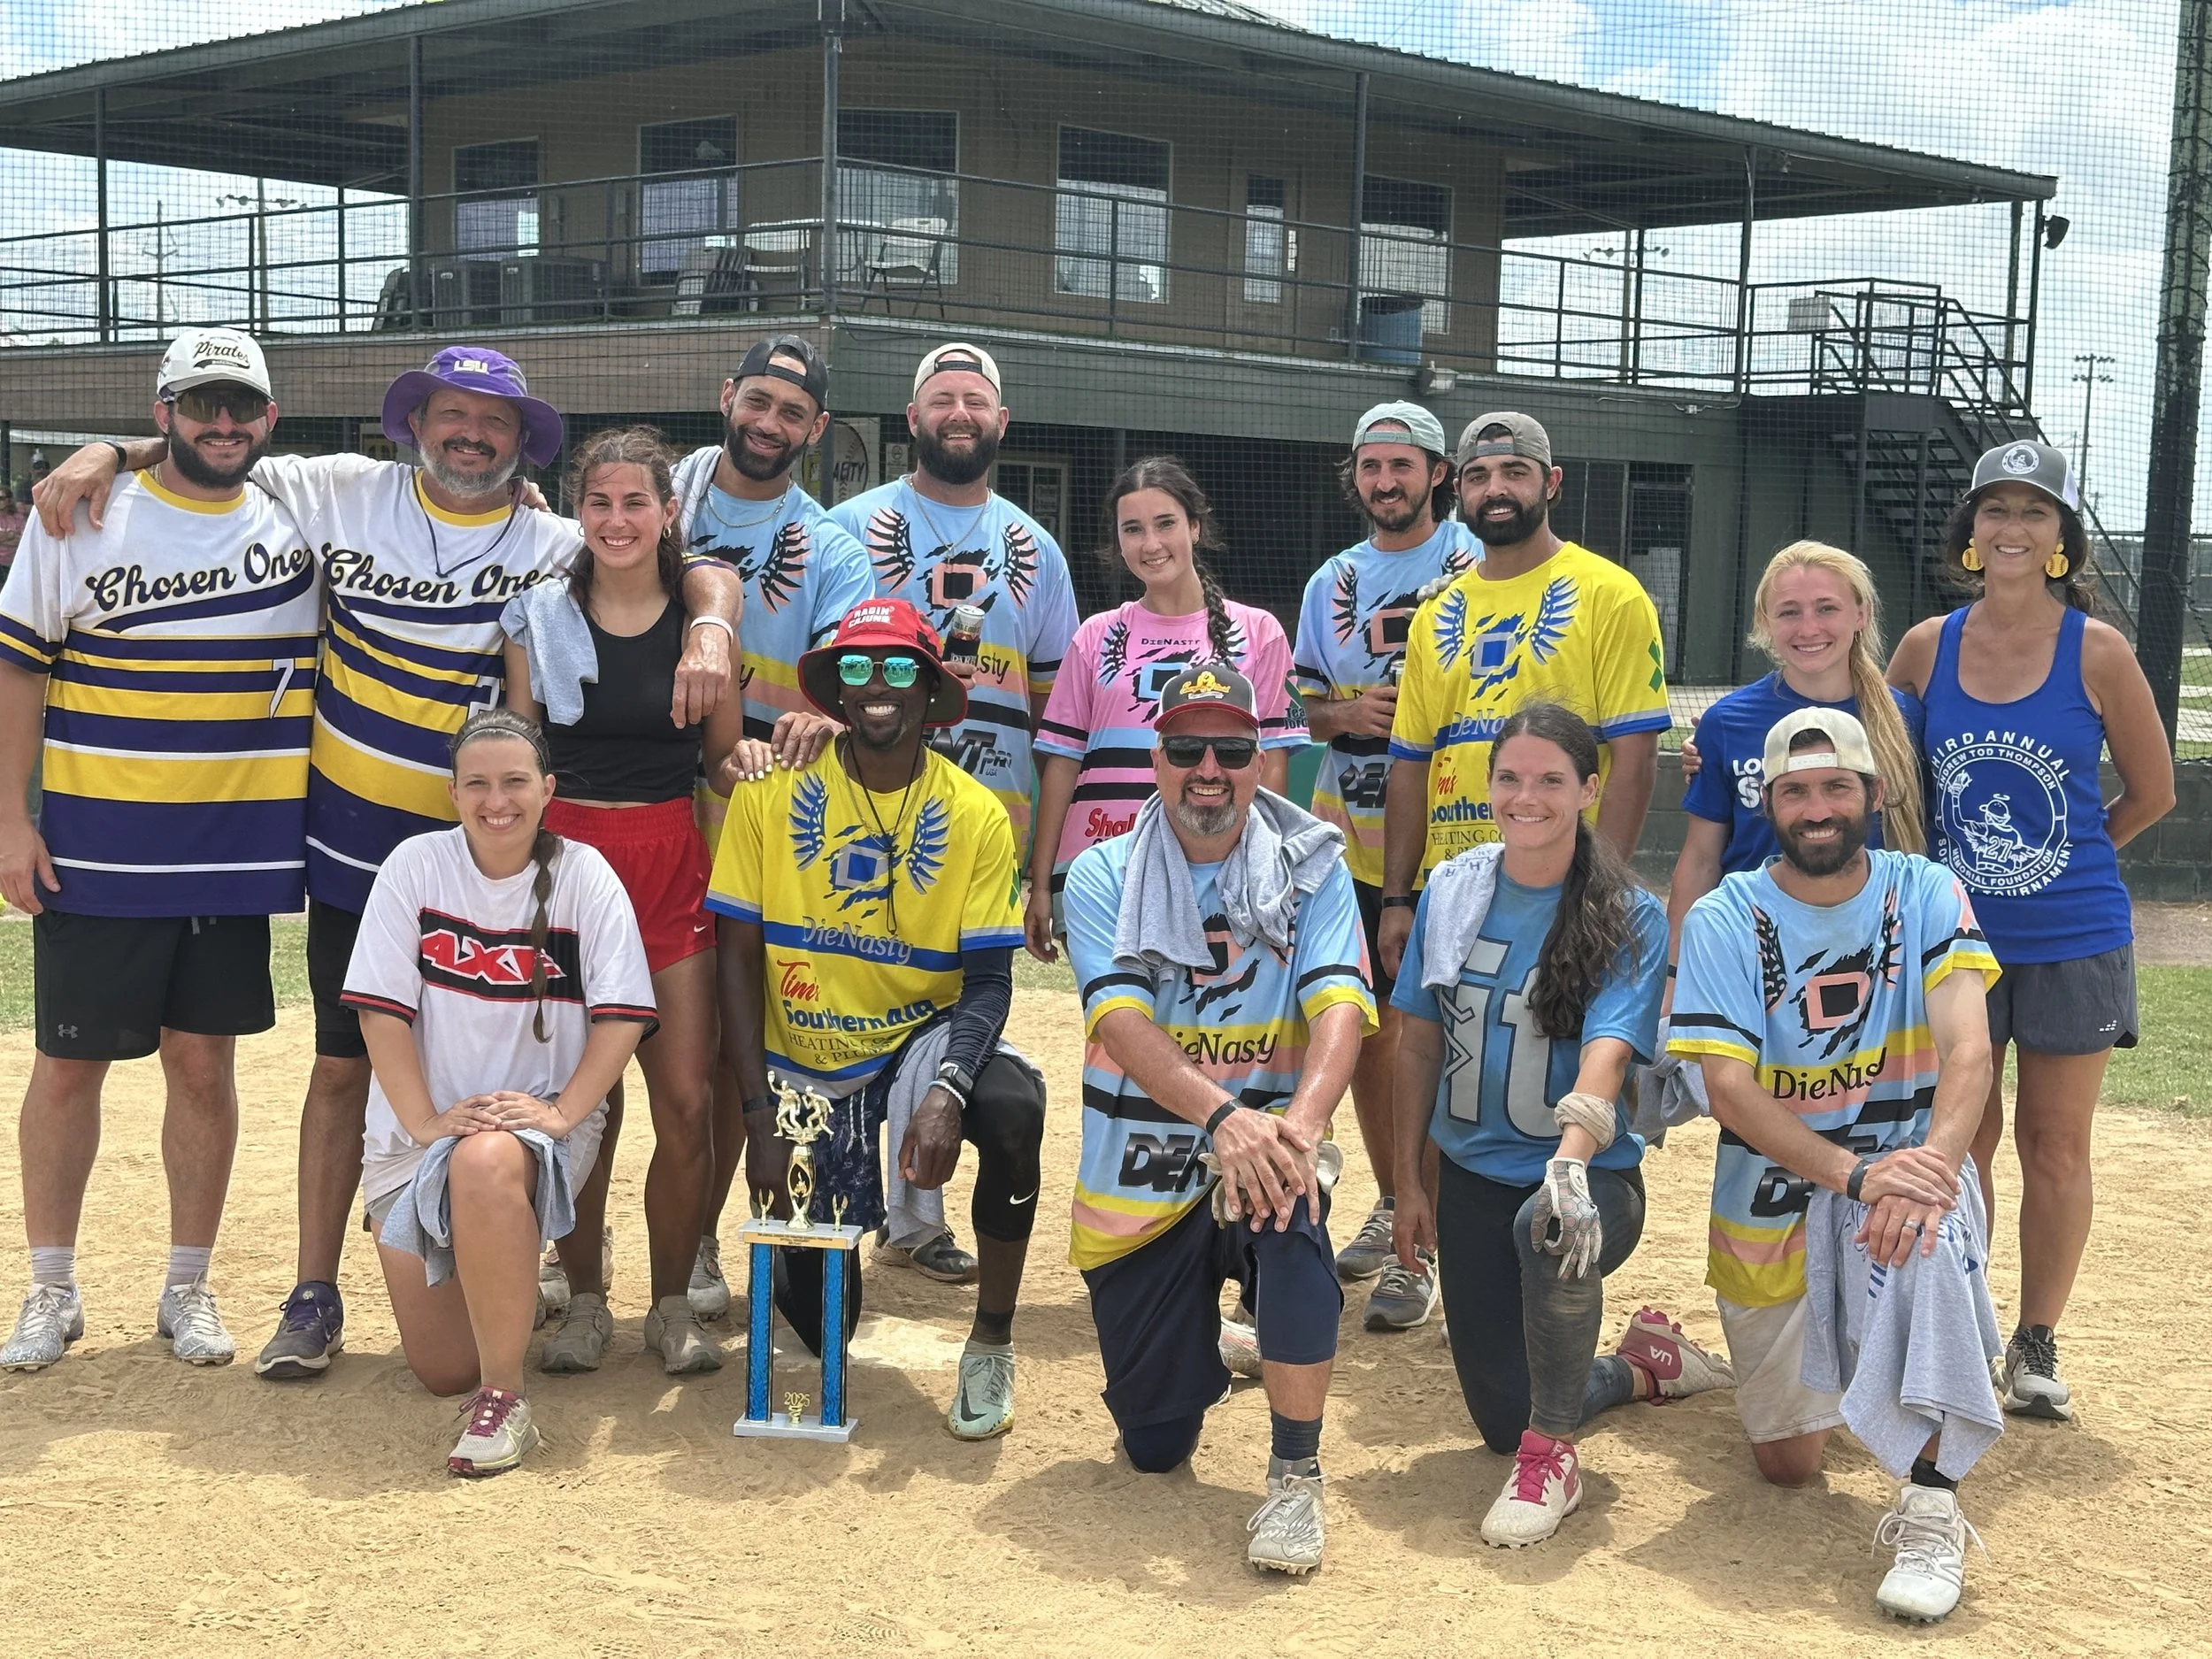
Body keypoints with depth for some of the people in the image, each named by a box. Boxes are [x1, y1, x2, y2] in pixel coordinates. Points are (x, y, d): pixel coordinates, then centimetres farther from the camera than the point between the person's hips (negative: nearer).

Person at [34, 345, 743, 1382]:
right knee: (344, 1065, 5)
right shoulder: (344, 496, 1)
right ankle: (315, 1298, 13)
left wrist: (707, 629, -25)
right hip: (351, 846, 1)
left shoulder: (558, 548, -3)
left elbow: (702, 567, -5)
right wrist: (113, 453, -3)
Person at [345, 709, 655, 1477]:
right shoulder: (415, 865, -3)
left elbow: (621, 1015, -7)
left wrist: (562, 1111, -20)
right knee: (440, 1369, -2)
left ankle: (503, 1400, -26)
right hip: (420, 1131, 2)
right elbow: (381, 1009, -6)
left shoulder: (583, 874, -4)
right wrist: (424, 1121, -17)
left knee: (486, 1167, -40)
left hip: (542, 1118, -2)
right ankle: (501, 1288, 35)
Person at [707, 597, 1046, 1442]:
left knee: (1013, 1109, -35)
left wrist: (947, 1091, -32)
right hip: (804, 1060, 0)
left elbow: (989, 980, -12)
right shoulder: (771, 795, -9)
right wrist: (758, 1120, -14)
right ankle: (804, 1256, 40)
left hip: (924, 1035, 0)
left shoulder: (975, 816, -9)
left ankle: (991, 1341, -13)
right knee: (820, 1317, -1)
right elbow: (738, 958, -8)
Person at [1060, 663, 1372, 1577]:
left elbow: (1340, 1006, -17)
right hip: (1139, 1176, 1)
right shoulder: (1103, 877, -4)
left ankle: (1295, 1476, -22)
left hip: (1261, 1139, -1)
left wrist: (1300, 1123, -38)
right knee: (1155, 1447, 3)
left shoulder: (1312, 871, -2)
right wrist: (1222, 1115, -37)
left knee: (1290, 1210, -38)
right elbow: (1123, 1020, -19)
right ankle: (1197, 1339, 40)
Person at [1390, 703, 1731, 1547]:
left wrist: (1571, 1162, -43)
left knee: (1550, 1232, -42)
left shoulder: (1628, 918, -11)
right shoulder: (1451, 891, 1)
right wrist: (1408, 1182, 8)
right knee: (1502, 1419, 7)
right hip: (1472, 1176, 5)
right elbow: (1418, 1043, 8)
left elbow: (1605, 1056, -25)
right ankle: (1647, 1365, 40)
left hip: (1590, 1174, -5)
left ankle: (1553, 1456, -18)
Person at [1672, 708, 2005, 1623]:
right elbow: (1730, 1091, -18)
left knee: (1927, 1218, -38)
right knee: (1788, 1462, 6)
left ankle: (1930, 1508, -31)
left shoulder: (1926, 895, -6)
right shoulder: (1724, 920, -8)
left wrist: (1933, 1158, -40)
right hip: (1773, 1199, 1)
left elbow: (1968, 1050, -20)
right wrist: (1854, 1173, -33)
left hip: (1905, 1159, 0)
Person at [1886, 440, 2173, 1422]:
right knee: (1961, 1137, 8)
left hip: (2072, 942, -2)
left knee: (2054, 1142, 7)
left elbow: (2152, 791, 1)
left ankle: (2036, 1346, 19)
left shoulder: (2097, 651, -8)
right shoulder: (1926, 648, -2)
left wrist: (2065, 856, 8)